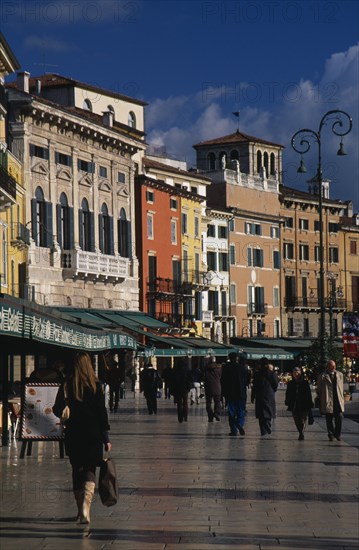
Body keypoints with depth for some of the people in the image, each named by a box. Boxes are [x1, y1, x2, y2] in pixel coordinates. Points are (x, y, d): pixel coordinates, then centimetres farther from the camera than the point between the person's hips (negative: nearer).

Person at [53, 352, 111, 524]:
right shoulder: (95, 384, -5)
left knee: (77, 470, 15)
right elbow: (102, 412, -5)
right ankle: (85, 508, -19)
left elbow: (57, 410, -3)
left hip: (73, 434, 2)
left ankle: (81, 509, 21)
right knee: (90, 469, 2)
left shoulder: (67, 384, -2)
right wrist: (106, 438, 0)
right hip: (93, 433, -1)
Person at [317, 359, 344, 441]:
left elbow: (342, 387, 17)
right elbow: (319, 390, 4)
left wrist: (341, 398, 11)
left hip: (338, 400, 2)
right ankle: (331, 435, 11)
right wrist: (320, 401, 1)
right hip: (327, 400, -2)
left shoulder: (339, 375, 12)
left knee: (339, 417, -5)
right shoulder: (322, 376, 1)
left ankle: (338, 434, 8)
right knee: (329, 419, 2)